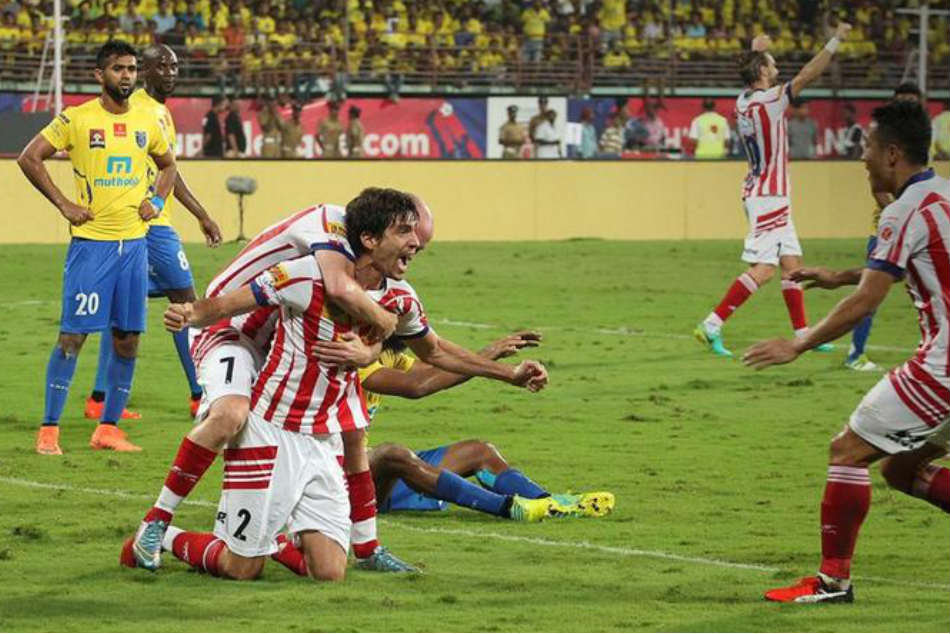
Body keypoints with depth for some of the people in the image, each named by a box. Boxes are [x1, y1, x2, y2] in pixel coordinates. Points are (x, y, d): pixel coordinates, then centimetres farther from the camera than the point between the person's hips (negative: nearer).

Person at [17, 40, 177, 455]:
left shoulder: (147, 122, 9)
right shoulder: (77, 119, -6)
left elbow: (168, 165, 26)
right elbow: (29, 158, -5)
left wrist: (157, 201, 8)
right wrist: (63, 204, -8)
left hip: (134, 242, 5)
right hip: (91, 241, -5)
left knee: (128, 339, 5)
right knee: (72, 335, -7)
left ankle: (108, 428, 14)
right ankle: (48, 430, -2)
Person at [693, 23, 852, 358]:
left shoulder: (744, 101, 7)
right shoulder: (767, 101, -17)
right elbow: (807, 75, -19)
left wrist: (756, 52, 42)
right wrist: (835, 41, -14)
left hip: (769, 196, 10)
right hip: (768, 196, -10)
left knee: (792, 263, 11)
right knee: (762, 269, -11)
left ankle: (803, 333, 14)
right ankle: (712, 325, -14)